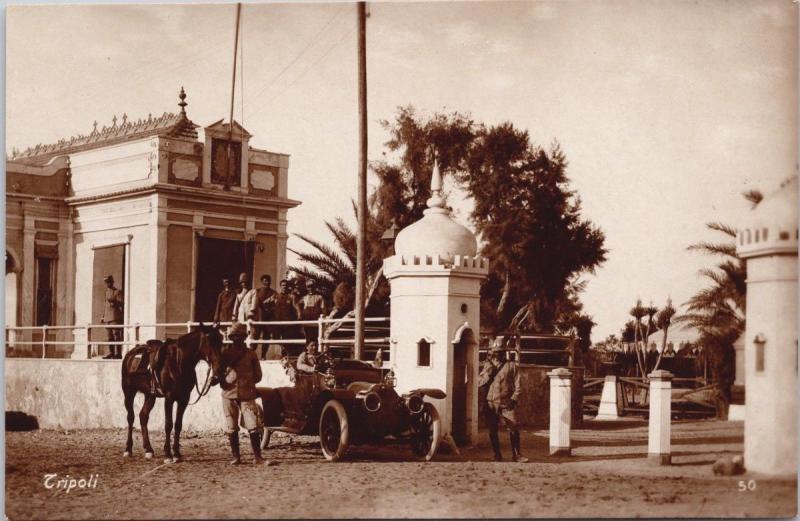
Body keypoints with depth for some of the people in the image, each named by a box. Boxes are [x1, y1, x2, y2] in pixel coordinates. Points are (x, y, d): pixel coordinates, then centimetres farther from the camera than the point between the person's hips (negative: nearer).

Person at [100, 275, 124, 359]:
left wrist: (113, 301, -24)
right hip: (107, 317, 7)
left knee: (116, 334, -12)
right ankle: (111, 353, 9)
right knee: (110, 336, 6)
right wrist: (103, 317, 20)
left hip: (115, 317, -7)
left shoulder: (118, 292, 1)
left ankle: (118, 353, -15)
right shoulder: (105, 293, 22)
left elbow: (122, 303, -8)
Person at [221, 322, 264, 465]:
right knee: (231, 429, 4)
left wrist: (247, 381, -1)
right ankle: (236, 457, 14)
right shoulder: (225, 353, 7)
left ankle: (257, 456, 0)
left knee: (254, 427, -8)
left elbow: (258, 376, 11)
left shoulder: (251, 354, 7)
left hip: (247, 394, -1)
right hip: (229, 394, 1)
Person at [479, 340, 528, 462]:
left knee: (513, 429, -7)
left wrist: (514, 398, -6)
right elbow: (479, 383, 8)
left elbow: (517, 384, 5)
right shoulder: (488, 366, 12)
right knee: (493, 431, 4)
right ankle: (497, 455, 16)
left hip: (507, 403, -2)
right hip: (491, 404, 2)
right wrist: (488, 373, -6)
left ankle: (516, 454, 2)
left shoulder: (511, 365, 6)